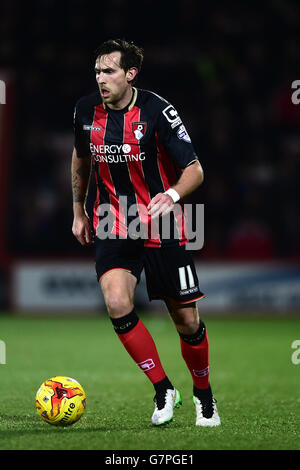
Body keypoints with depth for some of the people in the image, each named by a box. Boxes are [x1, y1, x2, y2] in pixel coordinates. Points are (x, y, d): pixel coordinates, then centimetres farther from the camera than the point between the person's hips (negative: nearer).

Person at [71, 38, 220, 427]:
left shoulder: (158, 111, -14)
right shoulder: (86, 110, -1)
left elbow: (194, 169, -10)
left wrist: (173, 195, -30)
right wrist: (78, 211, 21)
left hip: (162, 228, -3)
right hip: (113, 227, 3)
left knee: (187, 321, 1)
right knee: (116, 303, -22)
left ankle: (203, 394, 30)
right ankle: (163, 390, -5)